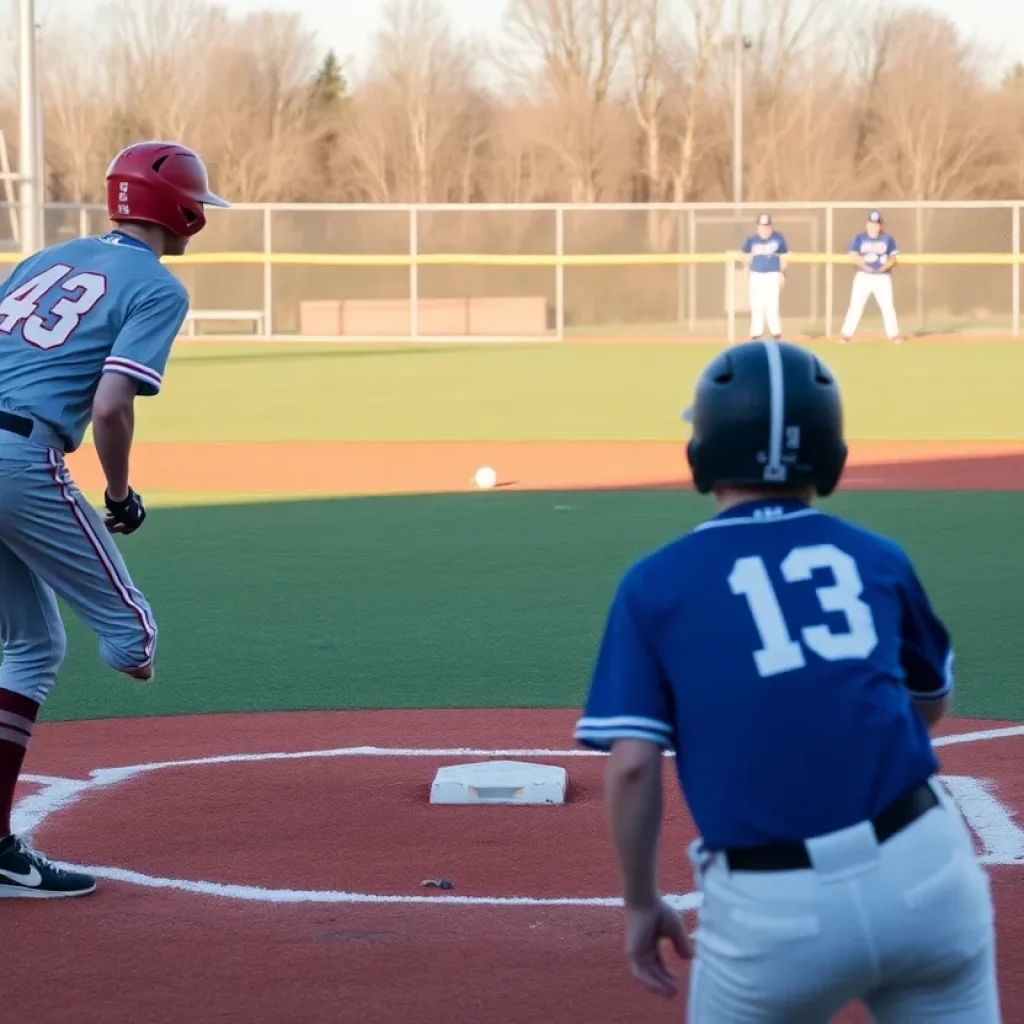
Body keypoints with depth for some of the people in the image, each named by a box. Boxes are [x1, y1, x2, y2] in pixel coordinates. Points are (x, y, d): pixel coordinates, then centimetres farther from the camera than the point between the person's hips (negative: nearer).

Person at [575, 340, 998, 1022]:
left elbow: (631, 765, -3)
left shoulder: (657, 582, 5)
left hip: (773, 911, -2)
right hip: (921, 867, 2)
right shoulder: (877, 557, 12)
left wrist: (643, 904, 9)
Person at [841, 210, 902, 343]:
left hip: (882, 278, 1)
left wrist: (885, 267, -13)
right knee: (856, 306, -6)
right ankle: (846, 335, -3)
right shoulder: (859, 238, 3)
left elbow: (893, 258, 5)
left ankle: (893, 335, 9)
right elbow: (854, 256, -3)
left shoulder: (888, 239, 5)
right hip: (863, 277, -1)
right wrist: (863, 263, -21)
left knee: (888, 306, -1)